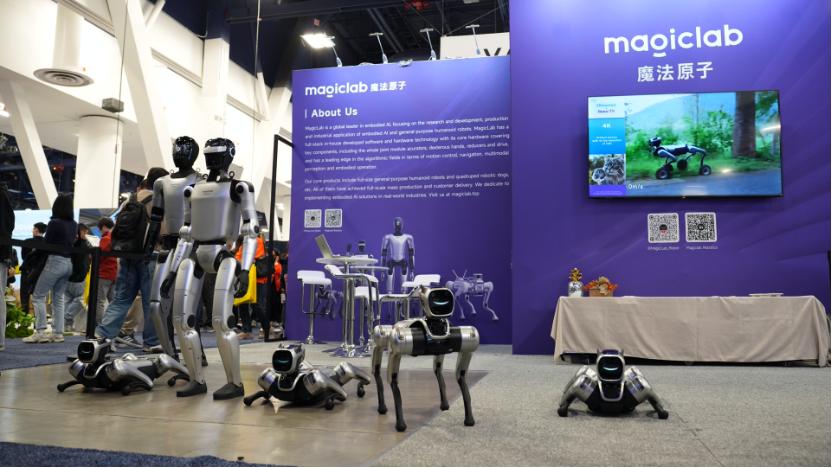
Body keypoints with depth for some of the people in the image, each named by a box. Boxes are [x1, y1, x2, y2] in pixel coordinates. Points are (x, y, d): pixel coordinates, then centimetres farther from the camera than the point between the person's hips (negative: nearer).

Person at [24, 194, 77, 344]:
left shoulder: (54, 223, -11)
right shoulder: (74, 224, 7)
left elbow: (46, 244, -6)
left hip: (55, 261, -7)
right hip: (69, 263, 7)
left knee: (38, 296, 1)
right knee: (58, 298, 11)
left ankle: (41, 332, -5)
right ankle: (58, 333, 9)